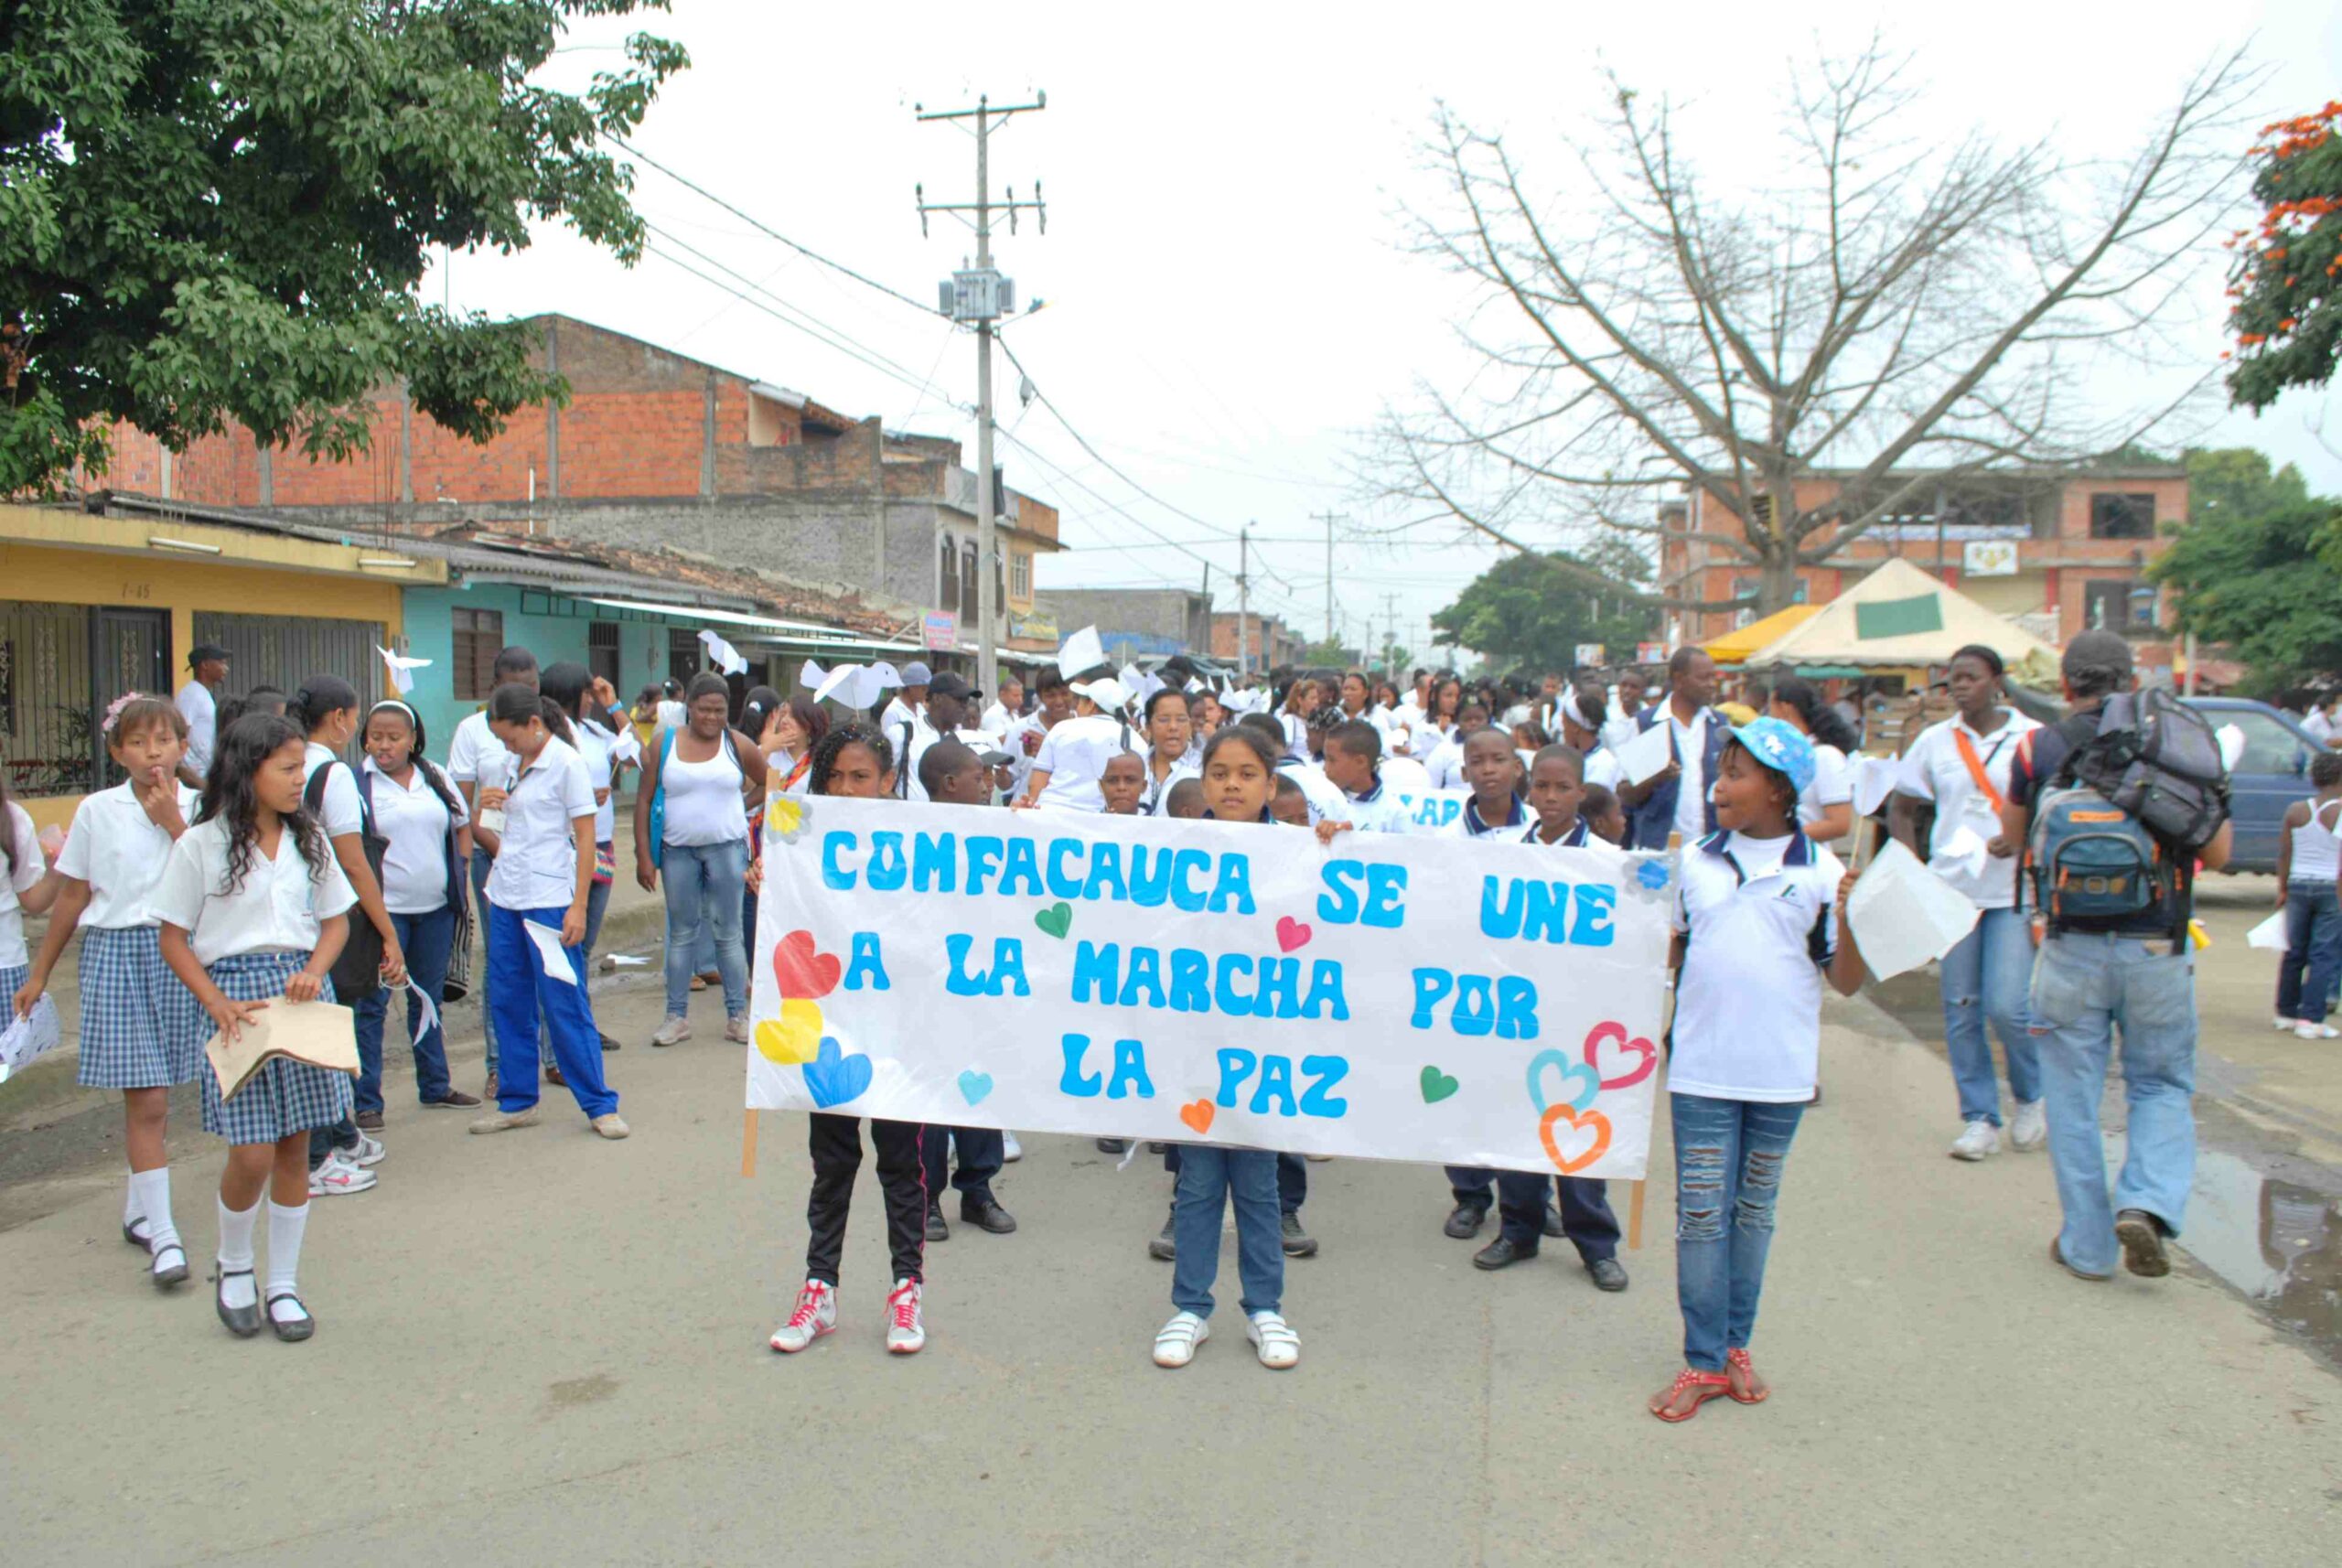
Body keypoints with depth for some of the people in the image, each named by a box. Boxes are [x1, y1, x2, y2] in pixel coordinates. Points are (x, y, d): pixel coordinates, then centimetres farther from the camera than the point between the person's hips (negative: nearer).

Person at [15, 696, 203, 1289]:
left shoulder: (199, 808, 1)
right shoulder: (97, 811, 1)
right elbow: (72, 897, 7)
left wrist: (173, 821, -16)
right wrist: (39, 972, 12)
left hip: (179, 951, 2)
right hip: (117, 951, -2)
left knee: (156, 1093, 13)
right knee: (145, 1097, -7)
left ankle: (137, 1210, 32)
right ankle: (162, 1236, -4)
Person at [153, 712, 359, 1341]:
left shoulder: (308, 838, 8)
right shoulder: (202, 844, -4)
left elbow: (336, 920, 14)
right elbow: (174, 939, -1)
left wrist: (314, 972, -6)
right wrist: (218, 1004, -13)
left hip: (301, 992, 4)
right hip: (235, 993, -4)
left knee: (295, 1147, 6)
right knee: (253, 1154, -7)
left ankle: (283, 1284, 20)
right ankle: (233, 1265, 22)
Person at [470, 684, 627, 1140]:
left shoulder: (566, 762, -9)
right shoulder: (516, 764, 12)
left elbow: (585, 836, -11)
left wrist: (578, 906, -15)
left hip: (550, 900, -7)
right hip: (506, 897, 7)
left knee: (564, 1005, -5)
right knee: (508, 1003, 10)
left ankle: (599, 1105, 4)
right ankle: (517, 1102, 21)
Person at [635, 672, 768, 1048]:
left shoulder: (738, 745, 1)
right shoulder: (665, 745, 1)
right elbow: (644, 800, 0)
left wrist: (737, 796, 7)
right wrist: (644, 856, -4)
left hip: (727, 848, -1)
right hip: (678, 850, 1)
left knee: (729, 933, 3)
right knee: (681, 935, 8)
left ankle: (737, 1016, 10)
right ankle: (677, 1016, 15)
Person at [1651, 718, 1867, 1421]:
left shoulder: (1821, 871, -2)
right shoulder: (1695, 863, 5)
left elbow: (1846, 982, -4)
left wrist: (1848, 916, -17)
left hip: (1781, 1072, -1)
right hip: (1702, 1068, 1)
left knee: (1755, 1212, 13)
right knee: (1701, 1215, 1)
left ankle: (1736, 1345, 26)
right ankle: (1703, 1361, 10)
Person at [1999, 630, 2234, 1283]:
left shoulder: (2038, 748, -1)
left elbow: (2013, 839, 12)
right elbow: (2218, 852, 4)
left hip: (2071, 948, 0)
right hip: (2157, 947, 1)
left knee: (2073, 1098, 10)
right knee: (2163, 1085, 18)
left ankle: (2087, 1246, 16)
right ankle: (2147, 1203, -4)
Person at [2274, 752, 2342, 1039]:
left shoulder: (2295, 810, 2)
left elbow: (2284, 854, 5)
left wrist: (2282, 889, 13)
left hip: (2299, 885, 4)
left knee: (2295, 951, 15)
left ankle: (2286, 1013, 22)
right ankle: (2311, 1019, -4)